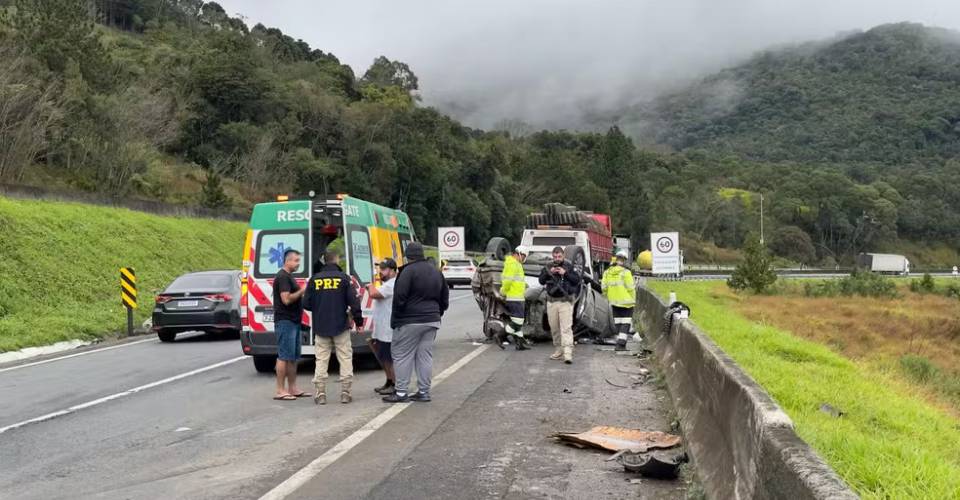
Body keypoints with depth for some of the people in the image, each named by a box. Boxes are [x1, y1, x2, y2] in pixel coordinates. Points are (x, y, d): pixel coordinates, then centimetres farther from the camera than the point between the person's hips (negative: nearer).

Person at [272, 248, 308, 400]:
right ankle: (280, 391, -5)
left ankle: (292, 388, 16)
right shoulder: (282, 277, -13)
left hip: (293, 321, 10)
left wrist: (302, 292, 12)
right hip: (285, 321, -10)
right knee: (284, 356, -8)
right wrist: (302, 291, -14)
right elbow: (286, 299, -21)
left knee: (293, 356, 11)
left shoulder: (289, 276, 19)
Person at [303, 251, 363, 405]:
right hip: (341, 326, -2)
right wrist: (358, 319, 3)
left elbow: (307, 304, 1)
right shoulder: (343, 278, -6)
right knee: (345, 358, 6)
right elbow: (353, 301, -9)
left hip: (320, 327, 2)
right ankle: (345, 393, 5)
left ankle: (320, 393, 7)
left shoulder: (314, 279, 0)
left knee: (321, 360, 8)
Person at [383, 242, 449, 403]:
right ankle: (424, 392, 13)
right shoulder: (436, 272, 12)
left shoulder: (408, 271, -13)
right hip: (432, 321, 7)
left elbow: (400, 298, -16)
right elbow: (444, 298, 18)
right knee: (425, 355, 10)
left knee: (402, 355, 2)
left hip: (410, 322, -7)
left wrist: (395, 319, -5)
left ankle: (401, 392, 2)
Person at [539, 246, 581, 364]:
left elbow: (577, 280, -6)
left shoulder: (569, 266, 2)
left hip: (565, 301, -4)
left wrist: (565, 273, -16)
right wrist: (548, 273, -13)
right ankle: (559, 350, 22)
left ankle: (568, 353, -19)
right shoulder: (548, 267, 10)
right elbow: (541, 280, 4)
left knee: (566, 327, -13)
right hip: (551, 301, 4)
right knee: (554, 328, 9)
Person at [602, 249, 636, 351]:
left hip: (614, 302, 5)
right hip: (626, 302, -5)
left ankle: (620, 343, 18)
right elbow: (630, 288, -13)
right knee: (626, 323, 1)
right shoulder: (625, 272, -15)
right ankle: (621, 344, -9)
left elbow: (604, 288, 3)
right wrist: (633, 300, 1)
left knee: (618, 323, 15)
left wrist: (608, 297, 18)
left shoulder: (607, 272, 0)